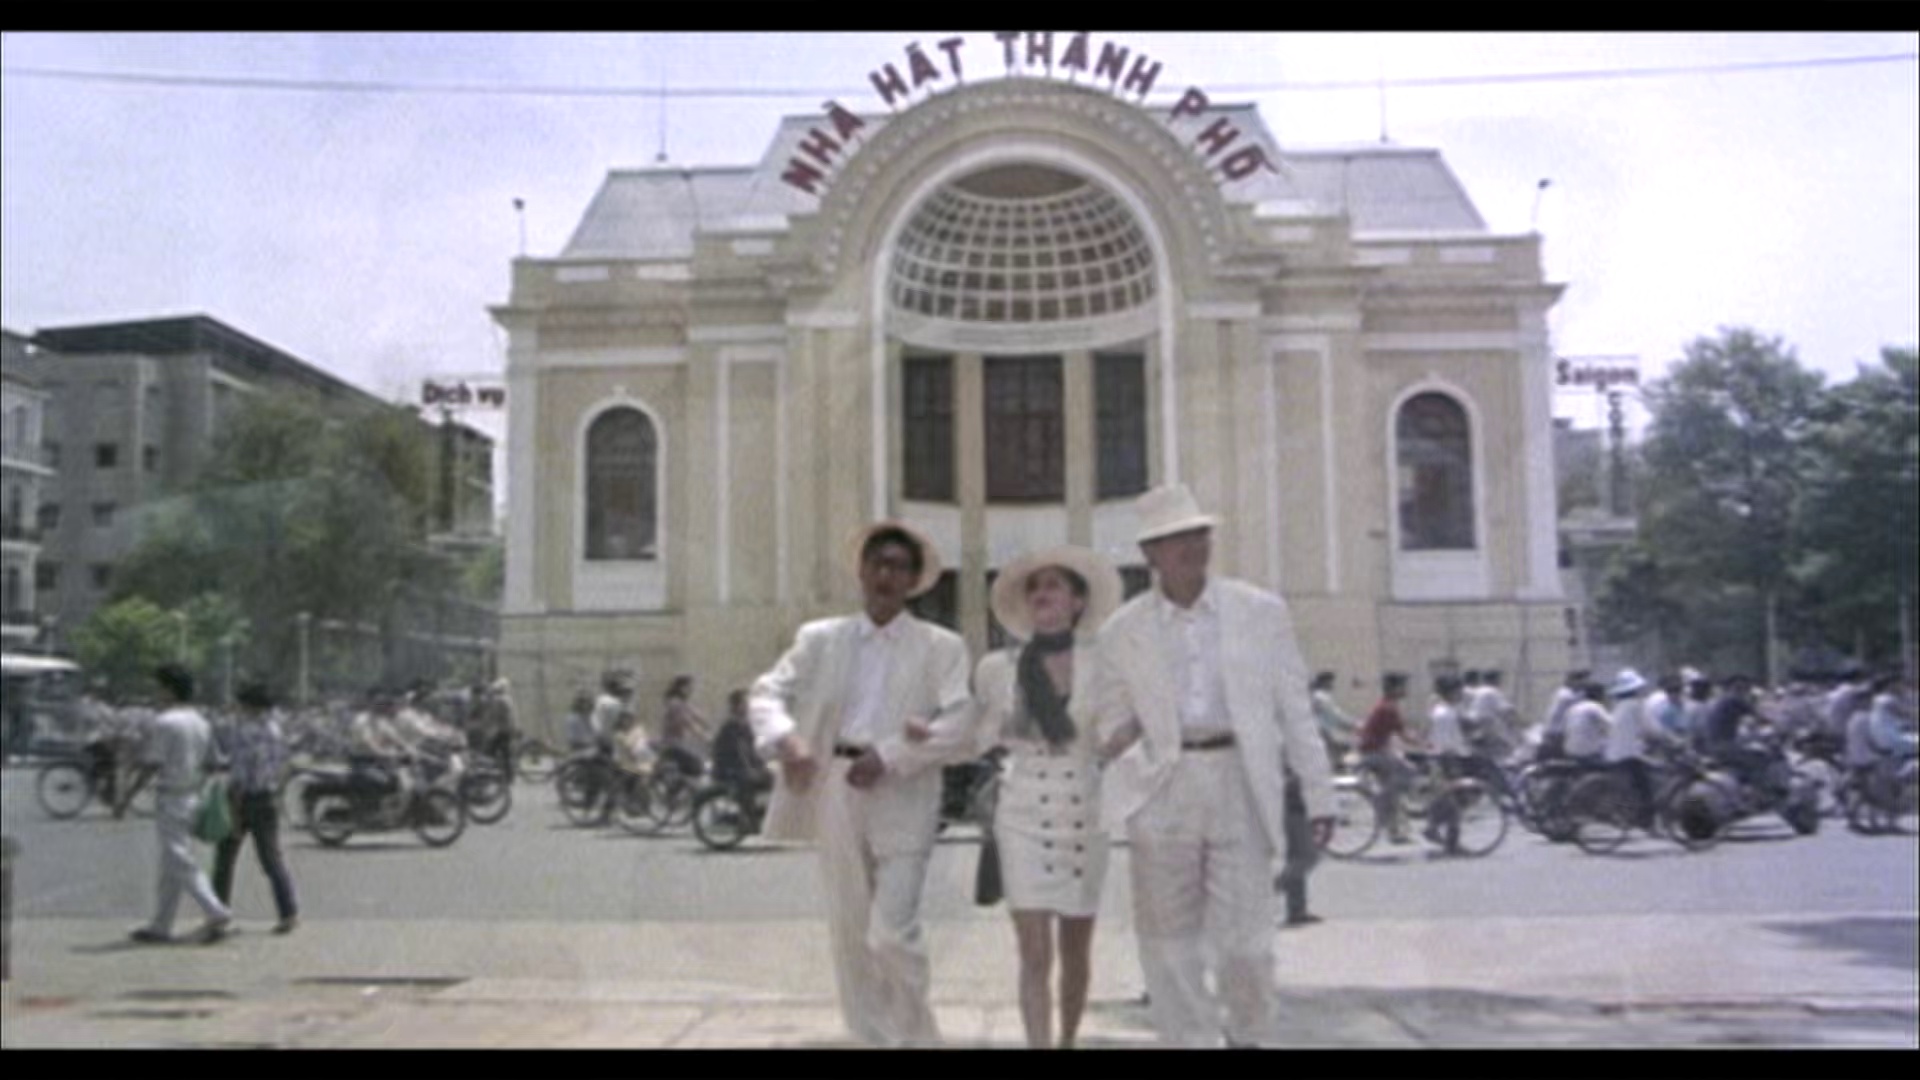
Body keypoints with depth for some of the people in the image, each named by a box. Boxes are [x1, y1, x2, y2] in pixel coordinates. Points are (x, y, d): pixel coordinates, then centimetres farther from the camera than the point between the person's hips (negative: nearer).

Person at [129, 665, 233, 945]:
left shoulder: (164, 722, -14)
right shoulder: (202, 723, 10)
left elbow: (151, 766, -15)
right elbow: (209, 764, 11)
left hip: (169, 798, -8)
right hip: (193, 797, 8)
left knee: (182, 864, -7)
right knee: (171, 867, 12)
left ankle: (217, 913, -16)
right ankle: (160, 926, 16)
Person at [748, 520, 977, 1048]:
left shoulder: (941, 647, 5)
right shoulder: (820, 638, 12)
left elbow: (960, 728, -6)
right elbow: (767, 693, 3)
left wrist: (889, 756, -18)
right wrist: (786, 739, -18)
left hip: (901, 799, -3)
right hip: (836, 791, 3)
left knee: (892, 933, -12)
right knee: (849, 934, 10)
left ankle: (914, 1036, 11)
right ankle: (875, 1035, 26)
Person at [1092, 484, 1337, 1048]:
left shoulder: (1262, 611, 5)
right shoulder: (1122, 631, 5)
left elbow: (1294, 709, 6)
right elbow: (1114, 720, 13)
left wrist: (1318, 796, 2)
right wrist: (1118, 741, -10)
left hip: (1240, 789, -1)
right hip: (1162, 794, 1)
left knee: (1245, 943, 0)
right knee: (1170, 945, 5)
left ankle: (1246, 1034, 28)